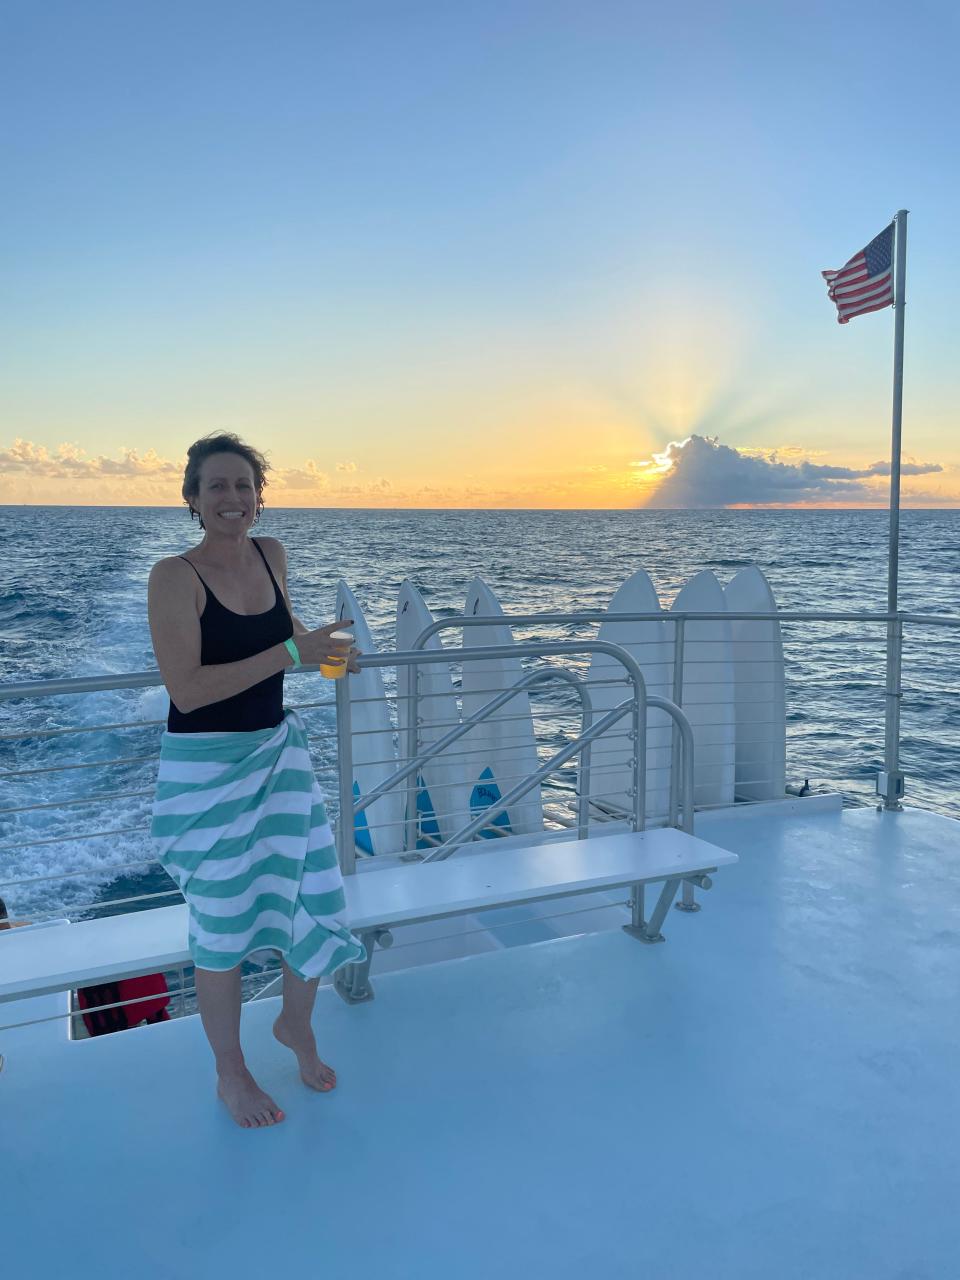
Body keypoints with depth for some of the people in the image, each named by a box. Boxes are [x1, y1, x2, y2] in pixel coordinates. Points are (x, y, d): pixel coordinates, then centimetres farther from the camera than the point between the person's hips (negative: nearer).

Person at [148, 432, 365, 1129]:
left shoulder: (271, 554, 2)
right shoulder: (174, 577, -16)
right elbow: (186, 690, -24)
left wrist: (324, 645, 7)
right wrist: (292, 652, -25)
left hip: (280, 751, 6)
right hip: (207, 768, -5)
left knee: (317, 898, 7)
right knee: (224, 927, 8)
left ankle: (297, 1024, 37)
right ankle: (231, 1072, 32)